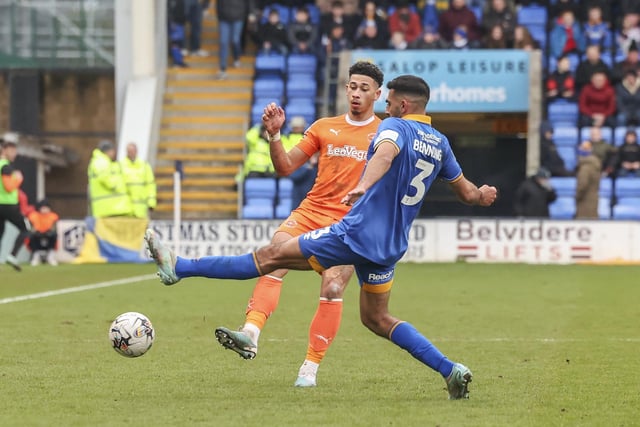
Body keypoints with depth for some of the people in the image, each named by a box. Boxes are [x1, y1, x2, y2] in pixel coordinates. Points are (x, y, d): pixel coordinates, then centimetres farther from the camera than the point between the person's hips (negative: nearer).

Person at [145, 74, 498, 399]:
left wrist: (363, 185, -52)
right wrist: (482, 195, 45)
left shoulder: (396, 127, -9)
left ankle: (178, 267, -5)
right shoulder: (440, 143, 13)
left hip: (357, 234, -8)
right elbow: (467, 193, 21)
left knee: (273, 255, -7)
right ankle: (450, 370, 8)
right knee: (376, 319, 20)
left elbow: (386, 152, -33)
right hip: (390, 247, 8)